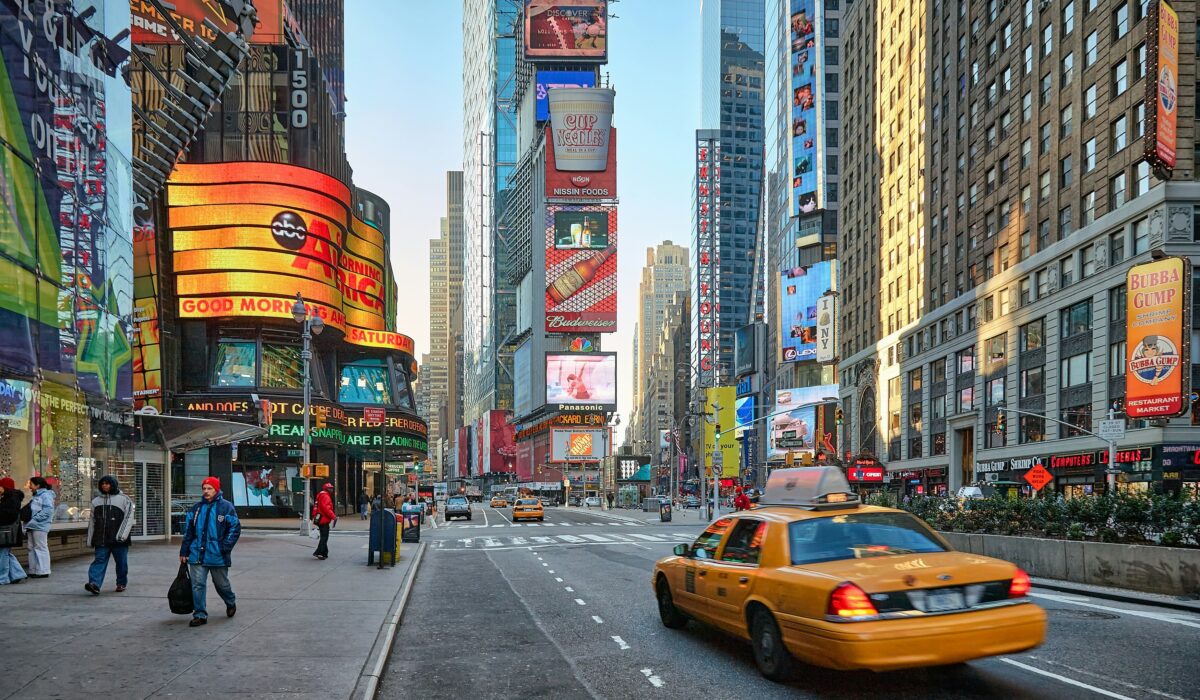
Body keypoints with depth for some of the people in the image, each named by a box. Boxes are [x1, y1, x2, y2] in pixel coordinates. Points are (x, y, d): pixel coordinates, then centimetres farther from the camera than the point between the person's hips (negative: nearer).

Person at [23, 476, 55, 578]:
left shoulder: (45, 495, -11)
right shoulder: (36, 496, 19)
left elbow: (48, 510, -21)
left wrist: (35, 519, -21)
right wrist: (28, 522, 10)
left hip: (40, 527, -10)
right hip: (32, 527, 10)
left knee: (41, 548, -4)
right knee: (32, 548, 12)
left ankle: (43, 571, 0)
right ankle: (33, 570, 19)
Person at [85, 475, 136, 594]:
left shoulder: (123, 499, 2)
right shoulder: (96, 501, 14)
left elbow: (128, 518, -4)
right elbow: (92, 521, 17)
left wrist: (122, 535, -15)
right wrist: (90, 540, 13)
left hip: (118, 540, -2)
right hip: (101, 539, 3)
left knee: (121, 562, 5)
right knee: (100, 560, -10)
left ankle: (121, 583, 20)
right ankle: (95, 583, -22)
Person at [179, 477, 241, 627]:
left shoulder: (226, 507, -5)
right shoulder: (196, 508, 9)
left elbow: (235, 528, -6)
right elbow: (188, 531, 12)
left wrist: (225, 547, -12)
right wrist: (184, 552, 9)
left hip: (218, 556, -3)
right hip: (197, 555, 3)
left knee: (221, 584, 11)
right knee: (197, 585, -2)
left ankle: (231, 603, 38)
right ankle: (200, 615, 6)